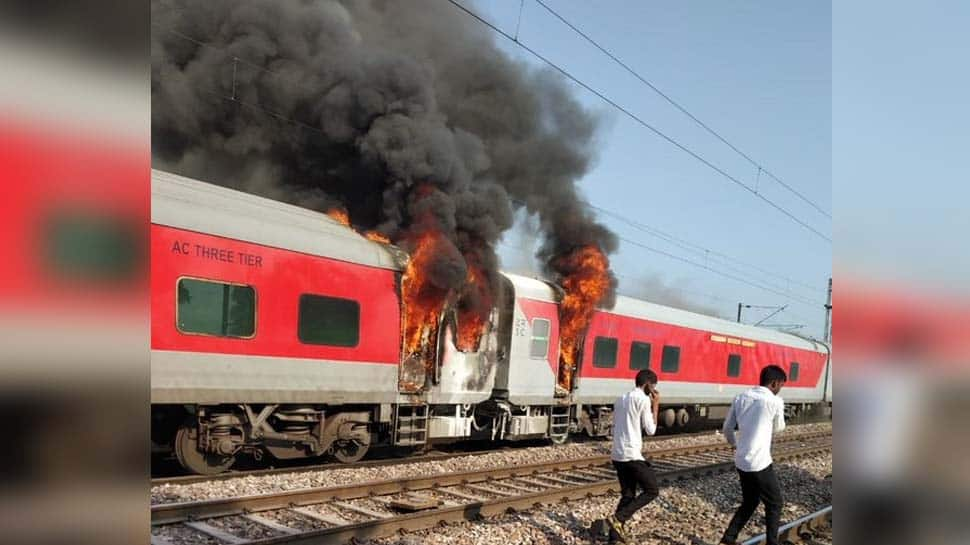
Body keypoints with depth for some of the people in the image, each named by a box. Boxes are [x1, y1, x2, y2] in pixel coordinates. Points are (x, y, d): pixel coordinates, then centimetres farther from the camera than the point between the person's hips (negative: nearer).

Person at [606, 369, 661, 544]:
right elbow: (651, 430, -5)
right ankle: (618, 518, -5)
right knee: (652, 490, 5)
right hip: (632, 455, -8)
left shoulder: (621, 399, 18)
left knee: (627, 495, 15)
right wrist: (655, 406, 3)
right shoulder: (643, 399, -8)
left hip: (617, 455, 8)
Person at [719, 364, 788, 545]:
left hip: (741, 461, 6)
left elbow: (727, 428, 12)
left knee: (749, 503, 21)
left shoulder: (741, 397, 5)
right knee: (774, 504, 13)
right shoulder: (775, 401, -10)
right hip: (759, 462, -6)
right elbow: (778, 428, 8)